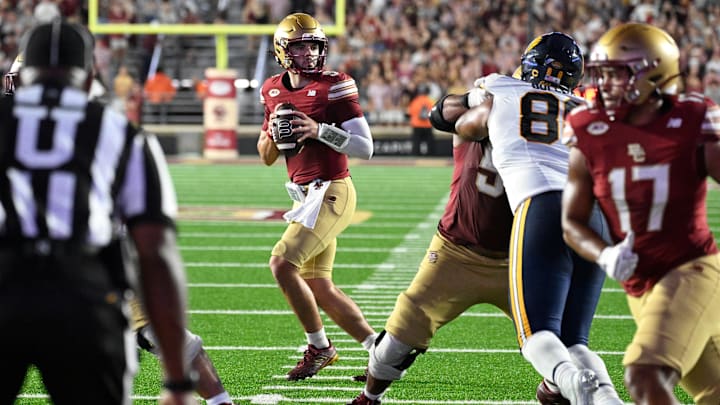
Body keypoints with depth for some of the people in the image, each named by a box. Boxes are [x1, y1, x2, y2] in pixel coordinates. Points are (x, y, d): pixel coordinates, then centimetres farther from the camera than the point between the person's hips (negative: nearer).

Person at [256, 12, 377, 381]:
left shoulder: (334, 87, -10)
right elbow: (267, 158, 18)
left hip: (331, 192, -8)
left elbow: (365, 147, -13)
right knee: (319, 288, 8)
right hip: (304, 195, 8)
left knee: (282, 263, -18)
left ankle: (319, 347, -2)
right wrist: (273, 133, -3)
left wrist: (320, 131, -23)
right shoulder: (274, 91, 10)